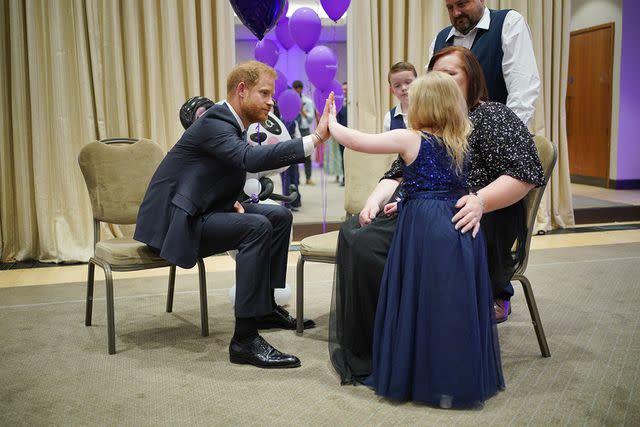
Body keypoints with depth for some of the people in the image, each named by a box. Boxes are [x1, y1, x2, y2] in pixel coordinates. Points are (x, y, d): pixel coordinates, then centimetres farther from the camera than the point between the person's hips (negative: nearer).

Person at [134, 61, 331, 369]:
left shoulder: (228, 123, 10)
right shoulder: (214, 123, -20)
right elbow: (251, 158, -38)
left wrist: (230, 200, 0)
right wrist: (315, 139, -43)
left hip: (198, 213, 10)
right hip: (174, 221, -10)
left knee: (279, 216, 7)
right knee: (257, 227, -28)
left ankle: (265, 307, 16)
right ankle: (245, 340, -27)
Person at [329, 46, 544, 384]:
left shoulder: (492, 117, 3)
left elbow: (526, 173, -10)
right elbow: (397, 175, 21)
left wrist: (480, 201, -25)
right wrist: (376, 199, -1)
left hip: (475, 228, -7)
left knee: (374, 245, -29)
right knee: (356, 236, -19)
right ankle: (361, 352, -15)